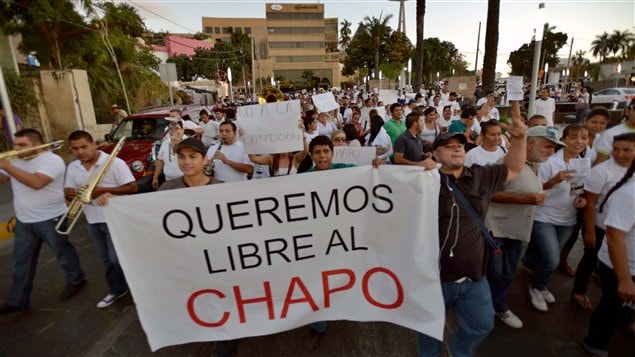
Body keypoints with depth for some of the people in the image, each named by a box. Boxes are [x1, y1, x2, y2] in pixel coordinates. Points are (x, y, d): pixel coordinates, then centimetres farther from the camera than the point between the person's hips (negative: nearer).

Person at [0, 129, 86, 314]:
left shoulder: (52, 160, -16)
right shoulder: (17, 162, 9)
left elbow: (36, 182, -30)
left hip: (50, 219, -7)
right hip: (23, 221, 7)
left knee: (63, 254, 10)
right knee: (21, 262, 13)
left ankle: (76, 280, 32)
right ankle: (18, 301, 23)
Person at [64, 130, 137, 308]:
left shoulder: (114, 163, -15)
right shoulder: (72, 167, 5)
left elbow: (132, 187, -17)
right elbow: (69, 192, 11)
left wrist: (102, 190, -23)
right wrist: (69, 193, -14)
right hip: (92, 220, 6)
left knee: (118, 258, 0)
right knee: (106, 259, 17)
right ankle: (117, 289, 34)